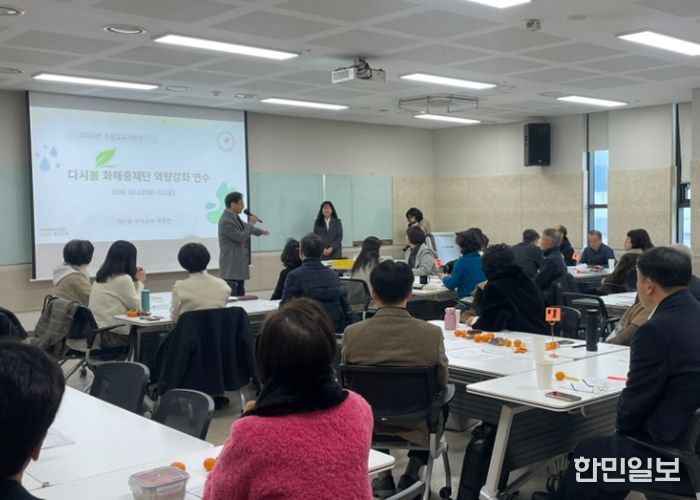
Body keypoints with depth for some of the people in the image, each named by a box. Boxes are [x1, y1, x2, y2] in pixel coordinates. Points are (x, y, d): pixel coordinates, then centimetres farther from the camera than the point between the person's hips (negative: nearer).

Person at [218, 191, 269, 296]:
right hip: (231, 266, -10)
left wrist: (261, 231, 42)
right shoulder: (226, 221, -21)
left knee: (240, 295, 11)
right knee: (231, 296, -9)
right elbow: (241, 237, -19)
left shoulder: (235, 216, 10)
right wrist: (251, 224, -7)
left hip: (239, 264, 10)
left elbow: (245, 228, 30)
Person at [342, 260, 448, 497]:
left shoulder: (352, 333, -17)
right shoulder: (432, 333, -20)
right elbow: (441, 382, -4)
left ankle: (383, 479, 29)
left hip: (369, 425, 1)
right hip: (416, 426, -1)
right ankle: (411, 475, 27)